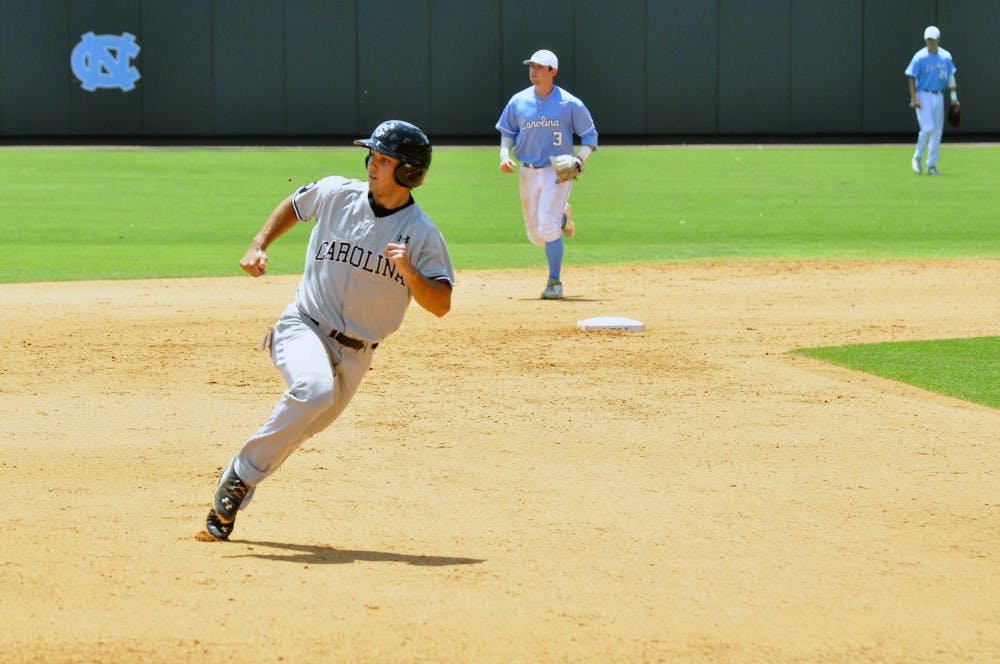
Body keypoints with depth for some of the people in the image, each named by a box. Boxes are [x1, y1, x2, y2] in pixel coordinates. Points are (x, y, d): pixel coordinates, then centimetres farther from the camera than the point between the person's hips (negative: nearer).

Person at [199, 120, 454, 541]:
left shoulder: (422, 234, -6)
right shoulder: (336, 194, -2)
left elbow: (440, 305, -8)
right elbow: (294, 206, 19)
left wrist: (409, 272, -26)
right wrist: (258, 246, 6)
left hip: (355, 353, 2)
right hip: (304, 328, -2)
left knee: (300, 429, 7)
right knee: (313, 389, -33)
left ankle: (228, 505, 24)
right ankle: (239, 477, -22)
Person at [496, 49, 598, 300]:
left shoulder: (569, 104, -6)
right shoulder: (519, 101, 3)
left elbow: (590, 135, 0)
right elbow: (507, 132, 14)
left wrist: (581, 158, -17)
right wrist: (505, 154, -6)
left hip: (557, 172, -4)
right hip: (527, 173, 4)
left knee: (548, 228, -18)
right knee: (536, 236, 10)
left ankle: (555, 283, -7)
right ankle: (561, 217, 45)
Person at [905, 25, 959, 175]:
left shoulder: (946, 57, 6)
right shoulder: (919, 57, -7)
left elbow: (950, 77, 12)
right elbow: (911, 78, -8)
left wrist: (953, 97, 6)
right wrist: (914, 98, -17)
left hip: (938, 97, 5)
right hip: (923, 96, -5)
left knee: (937, 131, 3)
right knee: (927, 128, -16)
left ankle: (932, 166, 9)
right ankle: (917, 158, 6)